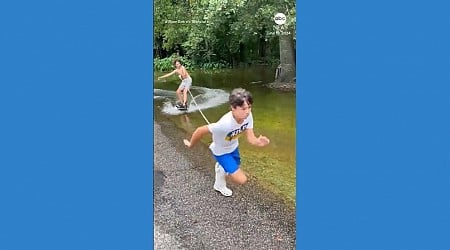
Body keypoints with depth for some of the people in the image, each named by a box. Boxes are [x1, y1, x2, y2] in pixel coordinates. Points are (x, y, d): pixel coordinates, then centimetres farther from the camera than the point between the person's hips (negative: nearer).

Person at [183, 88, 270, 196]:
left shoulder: (248, 115, -27)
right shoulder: (225, 124, -43)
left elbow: (250, 137, -21)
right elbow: (200, 131, -33)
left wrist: (258, 142, -45)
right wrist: (191, 145, -14)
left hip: (233, 147, 6)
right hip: (221, 151, -6)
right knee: (241, 180, -10)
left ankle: (220, 167, 55)